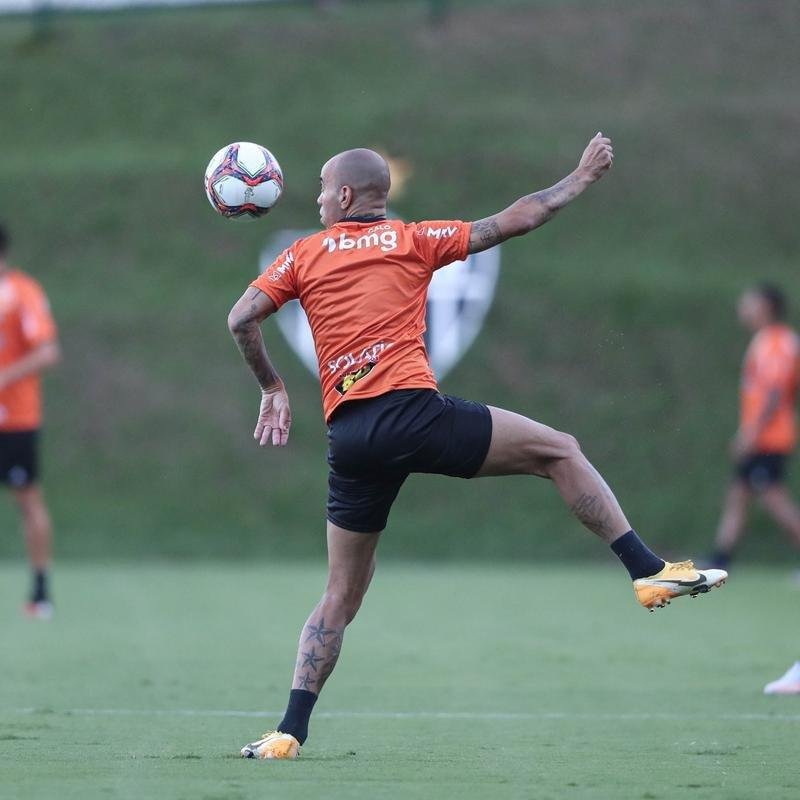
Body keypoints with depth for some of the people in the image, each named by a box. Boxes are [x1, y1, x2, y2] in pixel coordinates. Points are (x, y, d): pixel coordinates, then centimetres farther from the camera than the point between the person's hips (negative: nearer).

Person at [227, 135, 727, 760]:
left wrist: (272, 389, 21)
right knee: (557, 451, 10)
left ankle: (290, 731, 2)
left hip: (347, 439, 3)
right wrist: (582, 177, 28)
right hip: (410, 410, -3)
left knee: (341, 596, 11)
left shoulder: (305, 255, 15)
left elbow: (241, 319, 6)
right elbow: (513, 222, 14)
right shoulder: (413, 240, 11)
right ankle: (649, 571, 0)